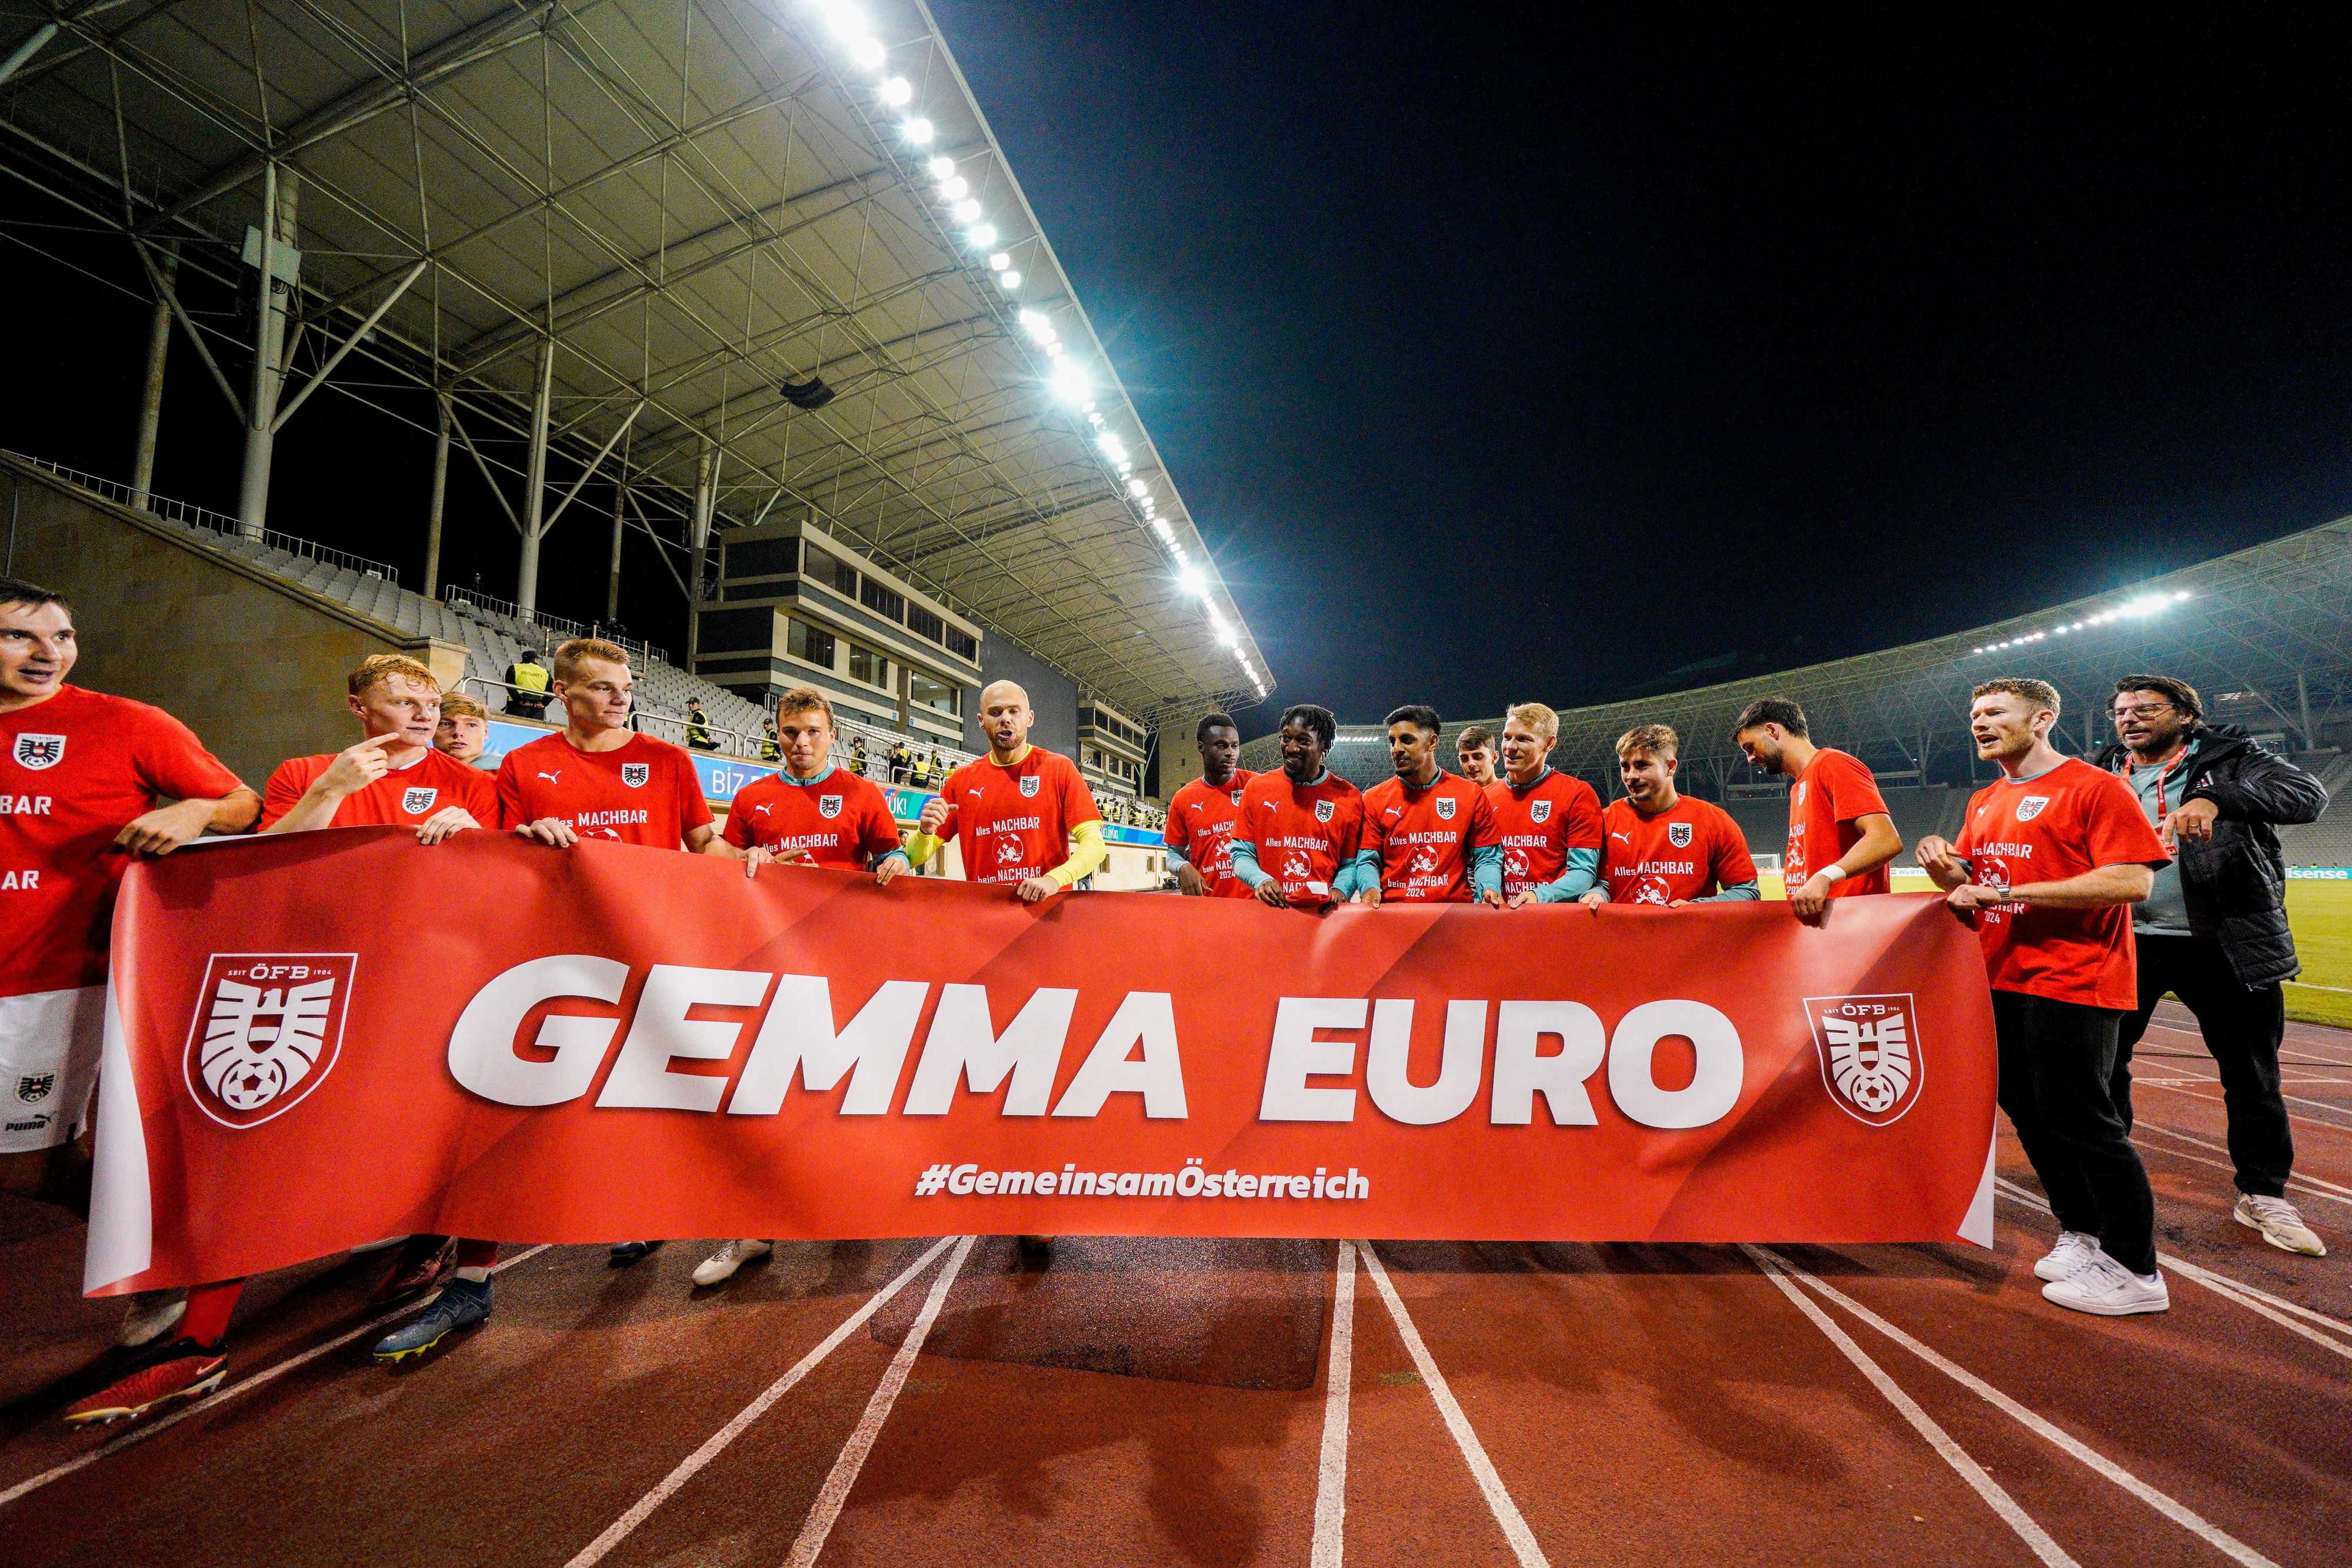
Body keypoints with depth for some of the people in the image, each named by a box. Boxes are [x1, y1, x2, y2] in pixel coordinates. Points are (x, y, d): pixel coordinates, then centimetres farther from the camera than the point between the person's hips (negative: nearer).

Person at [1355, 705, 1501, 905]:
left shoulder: (1471, 795, 4)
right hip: (1392, 914, -1)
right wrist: (1369, 887, -15)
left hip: (1455, 910, 1)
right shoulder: (1374, 798, 4)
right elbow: (1367, 860, 5)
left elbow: (1486, 858, 8)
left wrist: (1489, 888, -11)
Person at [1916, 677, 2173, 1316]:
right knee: (2028, 1112, 14)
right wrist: (1945, 866, -3)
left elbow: (2133, 880, -18)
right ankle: (2082, 1234, 30)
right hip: (2001, 981, 8)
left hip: (2071, 982, -8)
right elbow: (1969, 885, 20)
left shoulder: (2095, 787, -9)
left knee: (2080, 1120, -3)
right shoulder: (1984, 802, 14)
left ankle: (2135, 1271, 11)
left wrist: (2012, 890, -21)